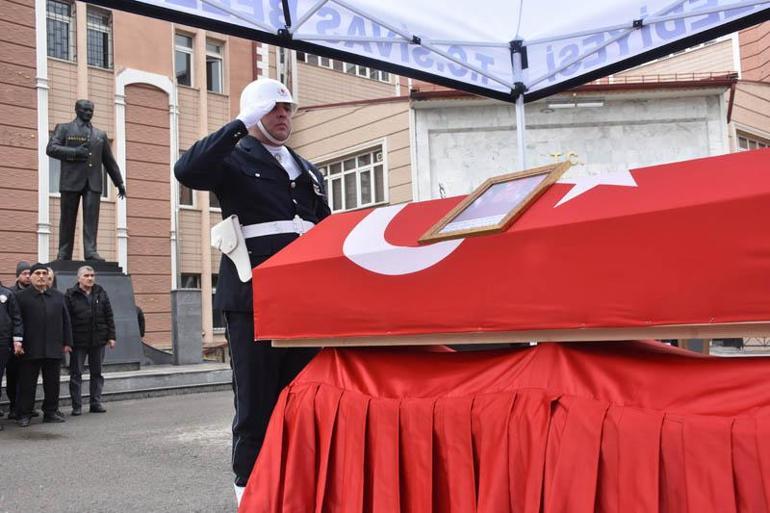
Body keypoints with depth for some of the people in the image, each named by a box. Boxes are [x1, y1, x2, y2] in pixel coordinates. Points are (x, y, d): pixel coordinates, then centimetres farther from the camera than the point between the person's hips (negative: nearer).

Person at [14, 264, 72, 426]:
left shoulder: (58, 297, 11)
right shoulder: (22, 297, 0)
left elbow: (65, 321, 11)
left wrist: (67, 342, 7)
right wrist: (16, 342, -12)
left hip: (53, 348, 3)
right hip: (30, 349, -3)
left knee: (52, 383, 10)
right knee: (27, 383, 3)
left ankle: (51, 411, 20)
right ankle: (24, 415, 13)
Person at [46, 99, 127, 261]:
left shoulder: (100, 134, 19)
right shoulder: (64, 128, 12)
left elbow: (109, 161, 20)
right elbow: (51, 148, -1)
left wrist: (119, 182, 17)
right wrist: (75, 152, -13)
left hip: (93, 182, 2)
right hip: (71, 180, -2)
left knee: (91, 217, -9)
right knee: (68, 218, 1)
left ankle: (90, 251, -14)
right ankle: (64, 254, 6)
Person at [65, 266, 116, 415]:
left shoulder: (101, 293, 7)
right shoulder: (71, 295, -2)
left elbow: (109, 316, 7)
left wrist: (111, 336, 2)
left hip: (98, 340, 3)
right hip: (78, 341, -3)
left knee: (97, 373, 9)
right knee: (76, 374, 3)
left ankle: (96, 403, 17)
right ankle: (76, 405, 11)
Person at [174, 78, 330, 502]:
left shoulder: (308, 171, 21)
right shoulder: (234, 159, 4)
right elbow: (187, 170, -18)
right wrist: (241, 125, -15)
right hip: (253, 298, -5)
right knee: (256, 403, 1)